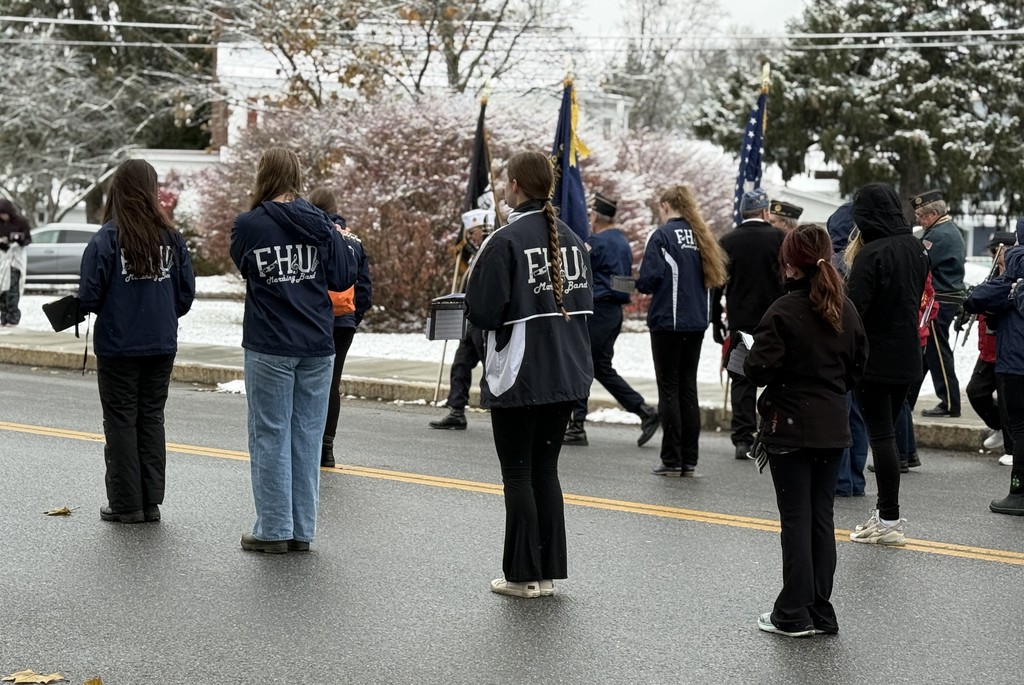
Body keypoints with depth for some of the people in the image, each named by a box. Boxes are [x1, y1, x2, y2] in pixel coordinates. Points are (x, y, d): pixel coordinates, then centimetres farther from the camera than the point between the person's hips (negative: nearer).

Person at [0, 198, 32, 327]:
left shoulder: (21, 222, -6)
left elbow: (28, 239, -1)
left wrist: (20, 238, -22)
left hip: (16, 256, -4)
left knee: (12, 287, -12)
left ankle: (13, 318, -10)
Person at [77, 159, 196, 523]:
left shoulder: (106, 239, -13)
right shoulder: (172, 237, -2)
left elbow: (90, 297, -14)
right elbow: (186, 293, 3)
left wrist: (85, 300, 9)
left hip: (118, 347, -4)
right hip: (162, 344, 4)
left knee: (121, 421, 6)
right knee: (152, 418, 13)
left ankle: (126, 504, 8)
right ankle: (151, 501, 16)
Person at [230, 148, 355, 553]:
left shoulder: (248, 226, -6)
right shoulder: (320, 225, 1)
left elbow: (243, 267, 9)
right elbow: (343, 278, 3)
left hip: (269, 347, -3)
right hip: (317, 345, 3)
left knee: (270, 436, 4)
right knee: (307, 435, 8)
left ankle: (274, 530, 5)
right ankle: (302, 530, 12)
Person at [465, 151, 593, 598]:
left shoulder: (504, 242, -15)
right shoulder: (572, 240, 5)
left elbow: (482, 312, -15)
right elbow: (586, 302, 11)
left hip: (518, 377, -6)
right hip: (566, 375, 6)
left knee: (518, 474, 3)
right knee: (545, 470, 14)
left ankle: (524, 574, 6)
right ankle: (549, 571, 17)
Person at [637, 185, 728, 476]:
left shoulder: (662, 235, -10)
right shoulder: (701, 236, 8)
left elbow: (648, 279, -16)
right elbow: (714, 278, 10)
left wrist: (644, 286, 5)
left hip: (668, 321, -6)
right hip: (697, 322, 6)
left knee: (669, 389, 0)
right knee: (688, 387, 11)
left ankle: (672, 459, 0)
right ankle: (689, 460, 12)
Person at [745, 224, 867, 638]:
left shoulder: (784, 311, -16)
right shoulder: (846, 311, 4)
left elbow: (761, 370, -17)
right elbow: (857, 368, 12)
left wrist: (748, 358, 3)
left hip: (789, 429, -5)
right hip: (833, 428, 5)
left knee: (796, 521, -1)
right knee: (822, 518, 11)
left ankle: (793, 615, 4)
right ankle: (820, 613, 15)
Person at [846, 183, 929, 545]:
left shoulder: (872, 254, -19)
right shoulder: (916, 248, 6)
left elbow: (854, 307, -22)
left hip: (875, 359, -8)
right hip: (907, 358, 8)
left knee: (881, 434, -3)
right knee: (888, 431, 18)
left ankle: (889, 521, -2)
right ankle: (886, 509, 24)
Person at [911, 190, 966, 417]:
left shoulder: (939, 235, -18)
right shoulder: (952, 230, 15)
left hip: (938, 301, -11)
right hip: (951, 295, 11)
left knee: (937, 352, -5)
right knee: (925, 350, 14)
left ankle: (950, 404, 0)